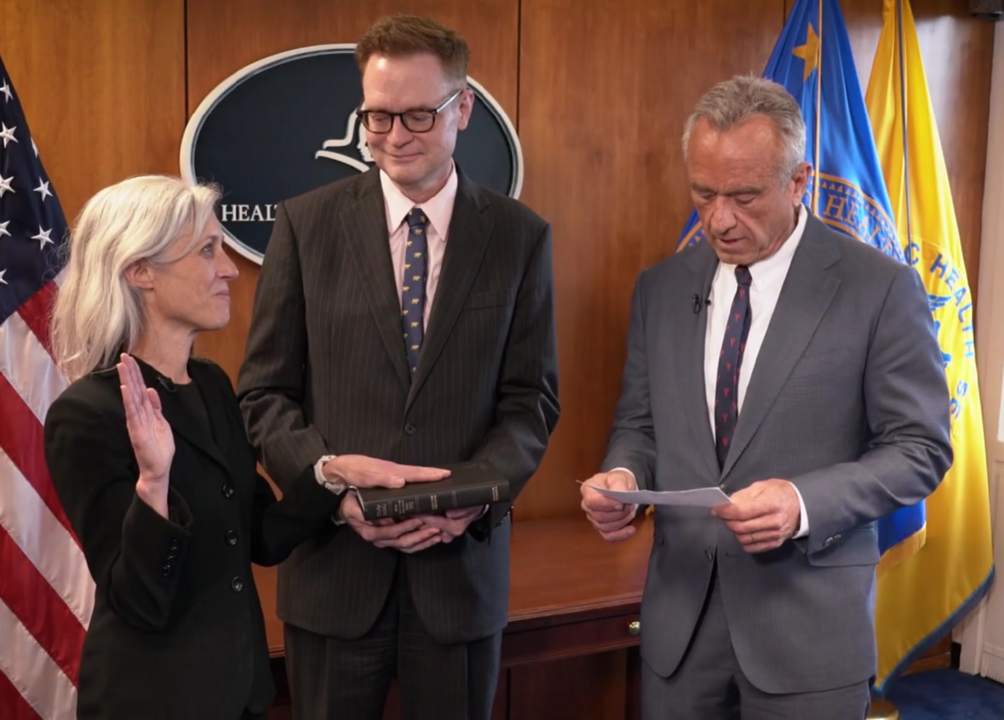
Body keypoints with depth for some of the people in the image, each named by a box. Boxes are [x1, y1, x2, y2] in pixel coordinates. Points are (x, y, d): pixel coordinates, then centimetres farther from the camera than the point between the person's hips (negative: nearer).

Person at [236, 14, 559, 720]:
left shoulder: (520, 236, 1)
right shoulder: (307, 224, 0)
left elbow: (532, 398, 0)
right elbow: (266, 390, 0)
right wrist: (328, 476, -17)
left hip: (462, 563, 0)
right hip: (333, 568, 0)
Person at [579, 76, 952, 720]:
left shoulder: (881, 288, -7)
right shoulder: (661, 288, 6)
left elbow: (919, 447, -6)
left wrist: (804, 502, -20)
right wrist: (623, 475, -9)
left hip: (809, 625, -3)